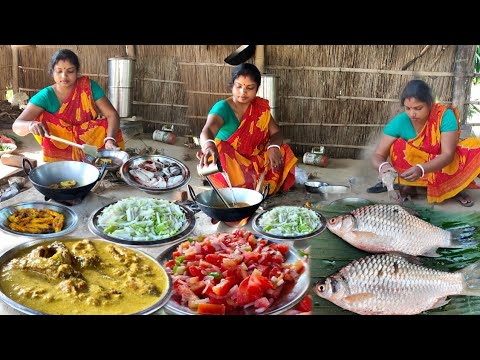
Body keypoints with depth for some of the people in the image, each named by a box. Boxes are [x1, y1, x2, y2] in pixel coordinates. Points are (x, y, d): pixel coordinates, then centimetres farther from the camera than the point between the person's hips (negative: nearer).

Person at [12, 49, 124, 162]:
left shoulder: (88, 86, -6)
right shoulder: (46, 96, -8)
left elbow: (112, 115, -10)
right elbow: (17, 126, -15)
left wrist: (110, 139, -30)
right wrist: (30, 125, -40)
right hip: (59, 156, 1)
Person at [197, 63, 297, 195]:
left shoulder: (260, 107, 1)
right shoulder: (222, 108, -16)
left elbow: (276, 133, -2)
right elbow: (207, 131, -35)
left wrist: (273, 147, -28)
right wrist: (209, 146, -60)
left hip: (252, 161, 4)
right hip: (226, 165, -4)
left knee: (282, 153, -17)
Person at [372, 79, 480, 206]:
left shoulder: (445, 115, -23)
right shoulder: (399, 122, -20)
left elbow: (448, 154, -28)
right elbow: (378, 155, -20)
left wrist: (421, 169, -47)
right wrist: (382, 165, -45)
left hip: (443, 166, 0)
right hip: (412, 170, 0)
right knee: (398, 146, -27)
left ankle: (455, 188, -4)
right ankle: (409, 185, -6)